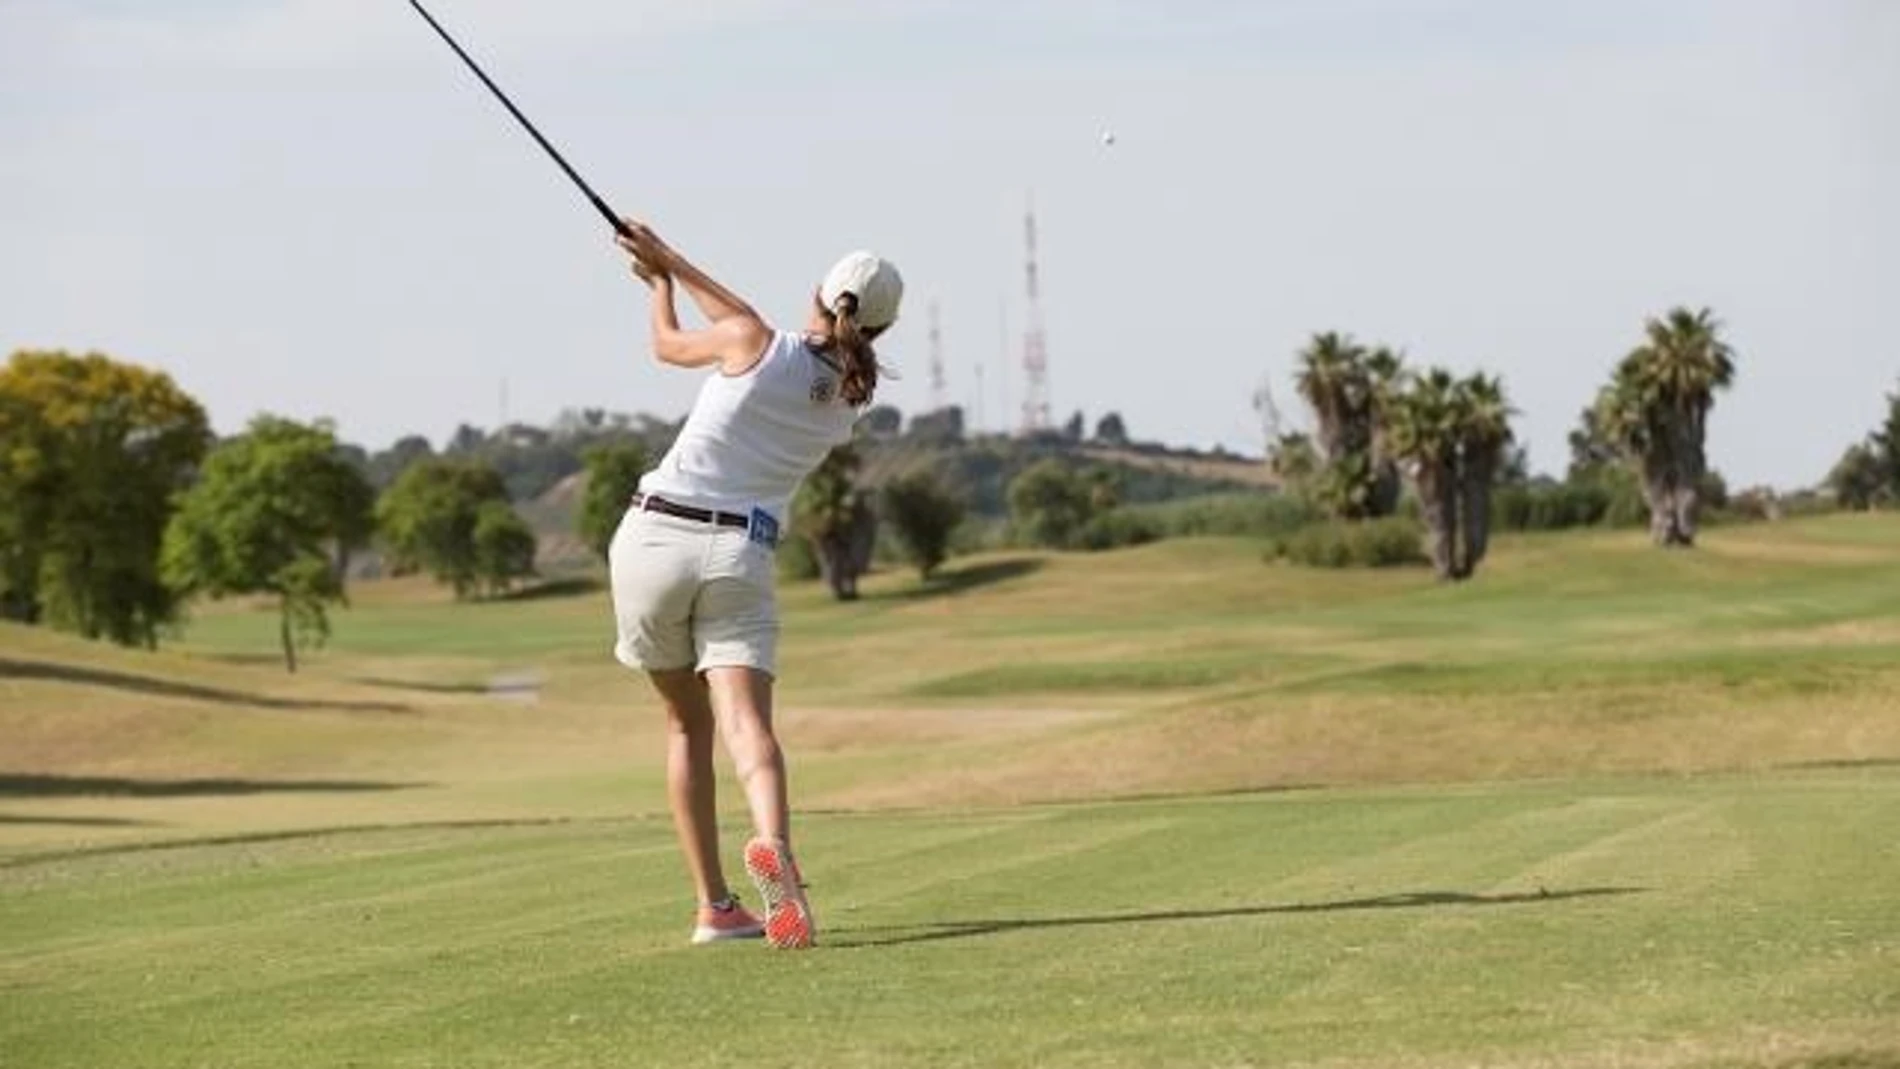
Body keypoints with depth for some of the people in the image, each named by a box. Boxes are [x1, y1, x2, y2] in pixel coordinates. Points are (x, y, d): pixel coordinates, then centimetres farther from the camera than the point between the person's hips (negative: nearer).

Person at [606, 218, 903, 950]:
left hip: (655, 536, -1)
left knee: (687, 726, 13)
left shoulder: (752, 344, -3)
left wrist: (659, 285, 37)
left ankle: (714, 906, 10)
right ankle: (772, 844, -46)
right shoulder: (849, 401, 10)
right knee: (745, 722, -14)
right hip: (738, 558, 1)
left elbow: (668, 346, 17)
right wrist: (670, 261, 31)